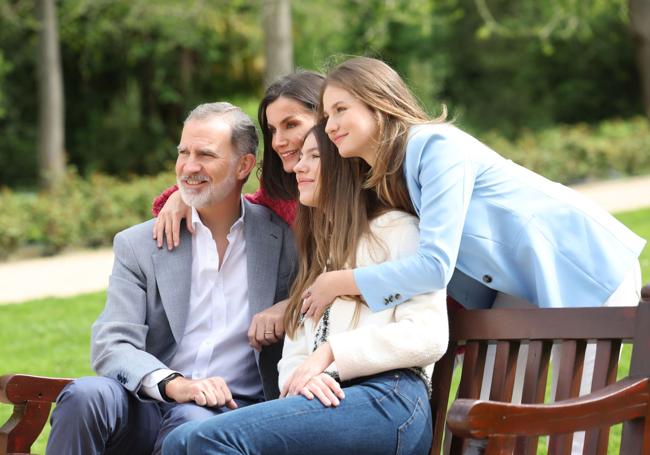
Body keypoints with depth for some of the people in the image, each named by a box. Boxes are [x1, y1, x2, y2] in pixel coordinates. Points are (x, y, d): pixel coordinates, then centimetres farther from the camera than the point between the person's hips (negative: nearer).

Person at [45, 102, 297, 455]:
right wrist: (173, 383, -21)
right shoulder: (137, 245, 8)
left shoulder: (285, 238, 7)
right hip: (149, 405, 2)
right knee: (85, 395, -31)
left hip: (230, 409, -2)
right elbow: (110, 346, -3)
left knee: (193, 422, -37)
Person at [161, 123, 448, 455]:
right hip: (325, 402, 7)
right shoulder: (318, 250, 33)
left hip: (387, 402, -7)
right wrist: (301, 379, -3)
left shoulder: (396, 229, 9)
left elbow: (428, 335, -6)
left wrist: (331, 353, -7)